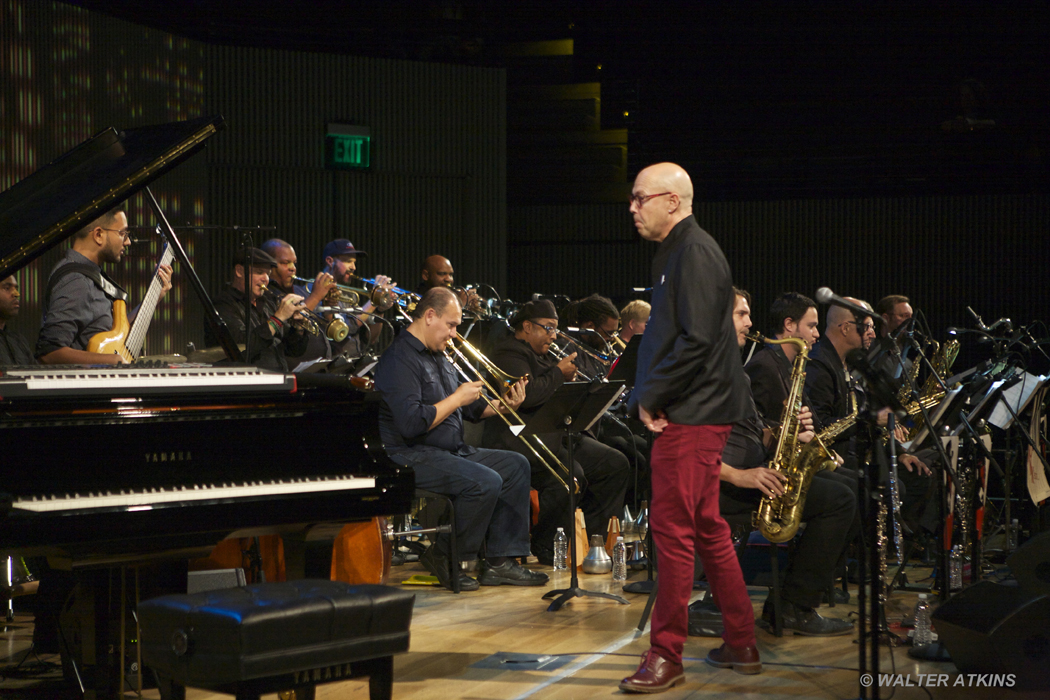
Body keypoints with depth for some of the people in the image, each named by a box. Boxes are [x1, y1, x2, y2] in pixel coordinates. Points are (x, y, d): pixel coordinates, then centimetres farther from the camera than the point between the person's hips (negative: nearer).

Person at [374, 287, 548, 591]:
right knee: (485, 482, -28)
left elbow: (470, 408, 23)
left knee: (516, 465, 4)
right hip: (410, 458, -11)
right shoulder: (400, 359, -15)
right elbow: (411, 424, -26)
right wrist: (457, 398, -17)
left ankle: (499, 560, 1)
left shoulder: (438, 356, 17)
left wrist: (502, 404, 4)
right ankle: (444, 557, -8)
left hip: (450, 451, 11)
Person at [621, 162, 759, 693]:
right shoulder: (678, 252, 18)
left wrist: (651, 397, -16)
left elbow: (696, 340, -23)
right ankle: (742, 646, 22)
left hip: (692, 415, -11)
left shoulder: (694, 253, -14)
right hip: (689, 412, 11)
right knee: (706, 529, 14)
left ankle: (666, 655, 0)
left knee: (673, 529, -7)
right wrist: (648, 397, 10)